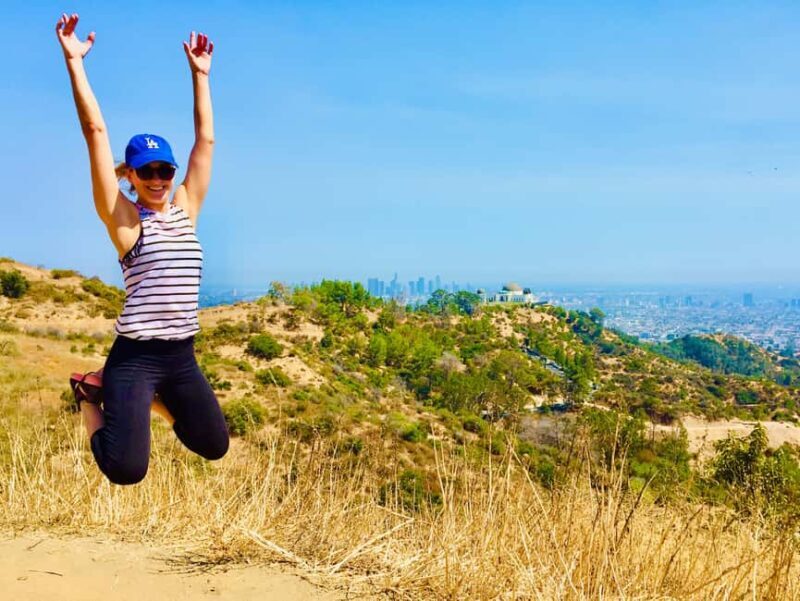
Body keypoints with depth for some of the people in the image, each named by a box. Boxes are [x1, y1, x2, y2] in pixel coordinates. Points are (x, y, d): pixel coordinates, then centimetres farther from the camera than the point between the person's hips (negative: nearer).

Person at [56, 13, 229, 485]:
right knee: (126, 470, -14)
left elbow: (205, 138, 11)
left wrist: (200, 74, 13)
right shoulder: (121, 218, -5)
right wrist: (75, 61, -11)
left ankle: (154, 400, 36)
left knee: (215, 446, 15)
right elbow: (96, 131, -9)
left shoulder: (186, 208, 8)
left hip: (182, 357, 6)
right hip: (135, 356, -5)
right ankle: (93, 396, 18)